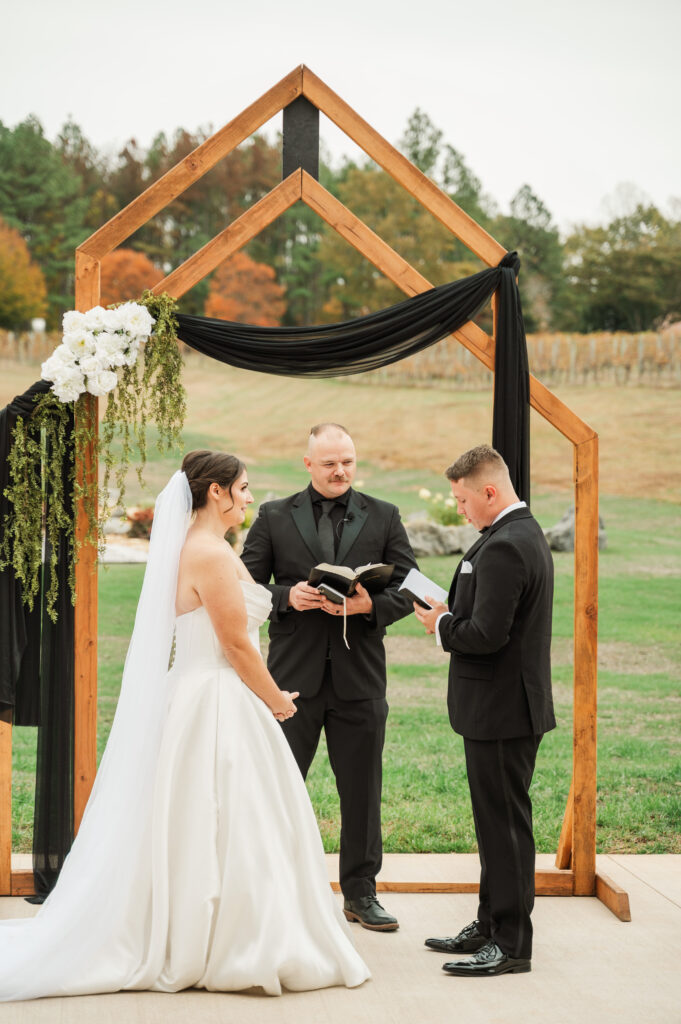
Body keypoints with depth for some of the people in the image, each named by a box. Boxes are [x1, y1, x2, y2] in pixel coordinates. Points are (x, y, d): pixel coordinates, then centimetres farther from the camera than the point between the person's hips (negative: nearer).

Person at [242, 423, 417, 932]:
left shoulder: (384, 517, 7)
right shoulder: (274, 517, 6)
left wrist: (371, 604, -15)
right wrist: (287, 597, -16)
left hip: (360, 675, 1)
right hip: (293, 675, -1)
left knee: (362, 790, 8)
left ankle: (361, 893, 20)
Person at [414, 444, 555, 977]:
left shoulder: (503, 547, -21)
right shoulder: (527, 535, 13)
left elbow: (486, 634, -26)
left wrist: (442, 624, -8)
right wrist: (452, 614, 5)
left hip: (501, 709, -11)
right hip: (511, 702, 11)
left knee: (505, 822, -3)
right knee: (497, 819, 18)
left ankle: (512, 944, 5)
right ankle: (491, 925, 28)